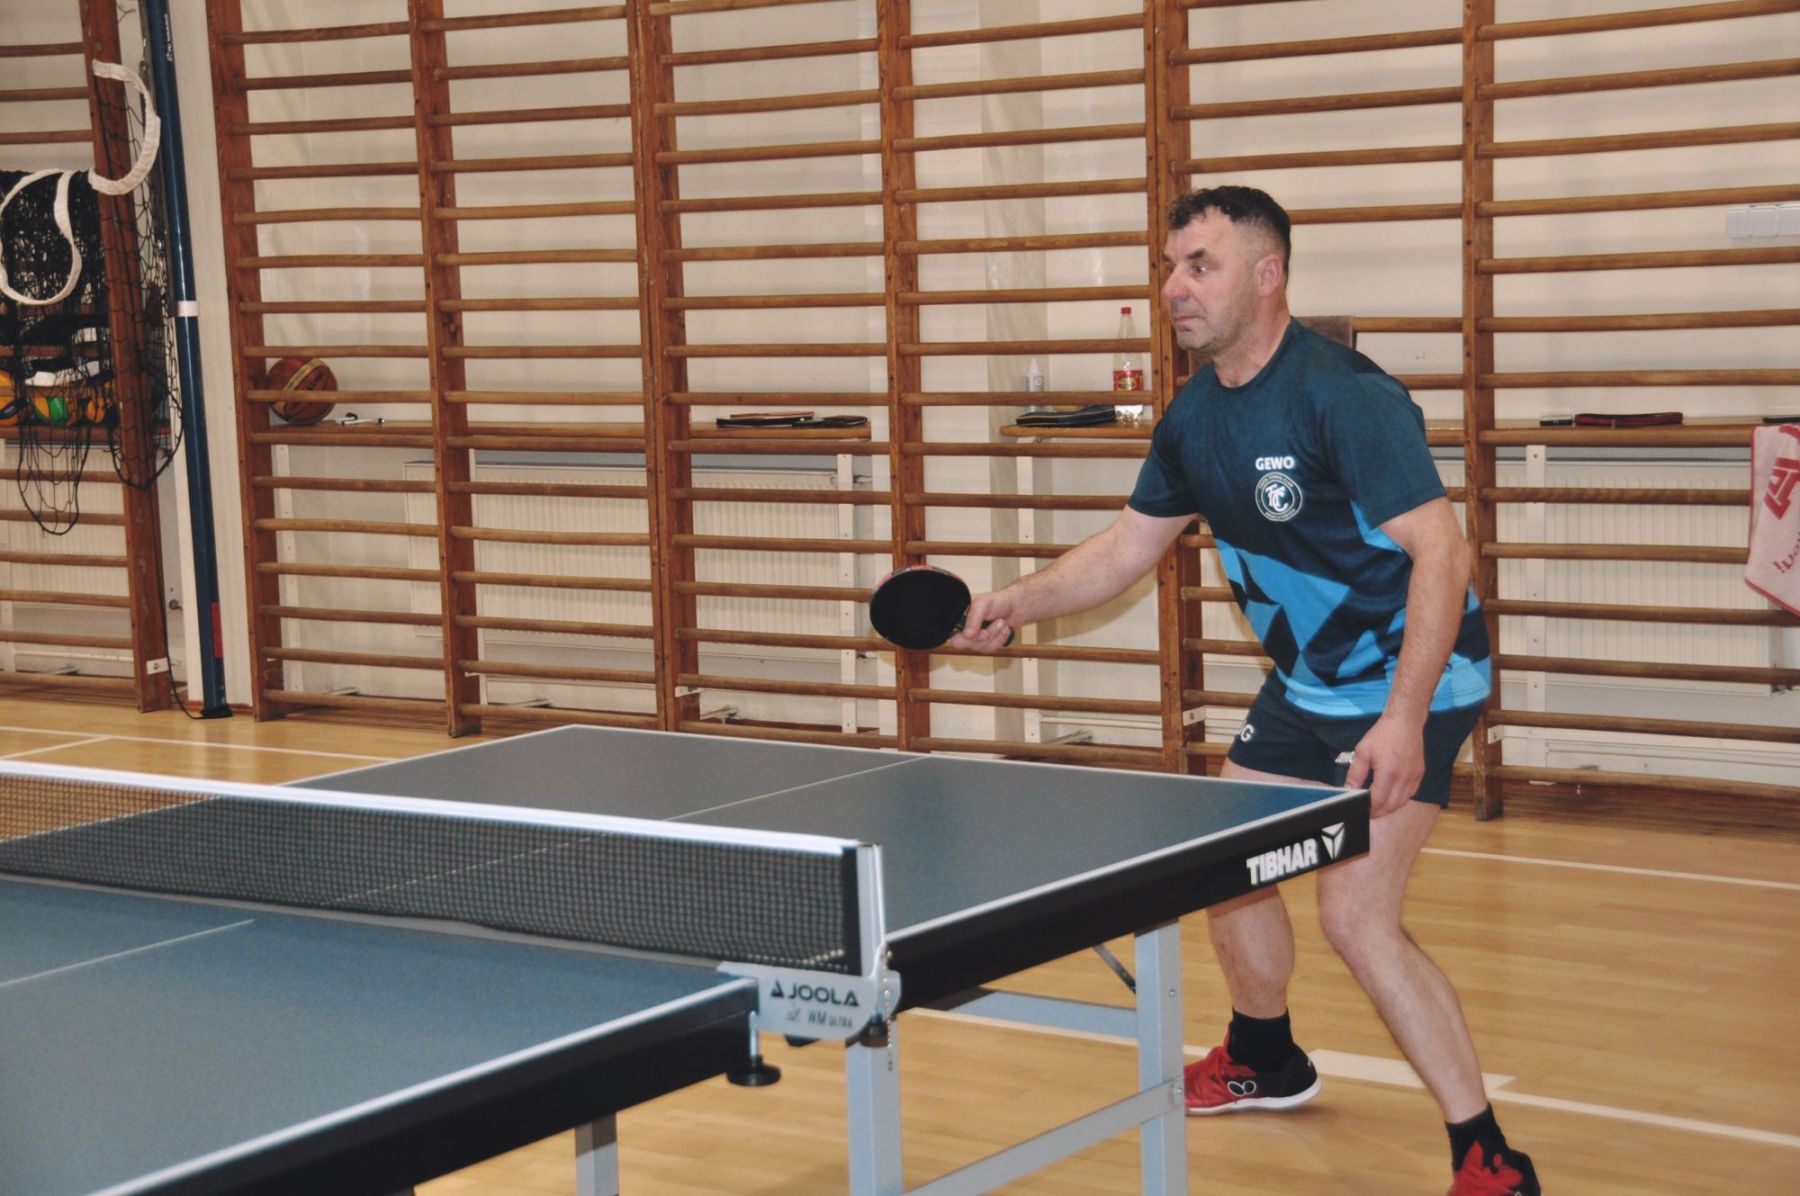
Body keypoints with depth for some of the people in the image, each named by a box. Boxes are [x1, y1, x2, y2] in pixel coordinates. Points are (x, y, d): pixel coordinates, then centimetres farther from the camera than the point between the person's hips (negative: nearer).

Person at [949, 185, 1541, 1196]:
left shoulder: (1343, 395, -25)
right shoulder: (1195, 417, 2)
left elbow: (1441, 553, -30)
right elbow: (1127, 548, 13)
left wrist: (1404, 717, -37)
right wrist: (1017, 603, -2)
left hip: (1413, 684, -9)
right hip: (1307, 686, 9)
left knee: (1355, 912, -19)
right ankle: (1266, 1062, 46)